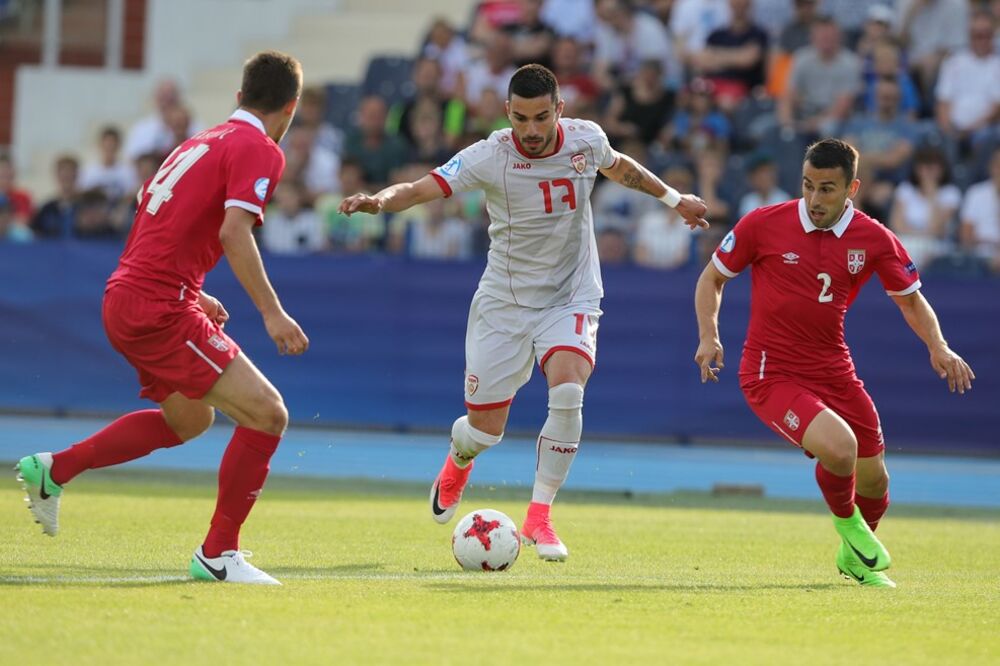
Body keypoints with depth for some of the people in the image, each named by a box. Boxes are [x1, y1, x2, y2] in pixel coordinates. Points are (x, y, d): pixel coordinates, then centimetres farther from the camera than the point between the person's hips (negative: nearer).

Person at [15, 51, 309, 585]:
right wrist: (271, 313, -24)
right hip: (160, 311, -10)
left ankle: (54, 469, 31)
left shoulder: (202, 141, 19)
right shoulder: (260, 151, -8)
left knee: (190, 419, 29)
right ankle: (218, 554, -3)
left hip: (125, 300, 10)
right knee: (267, 416, -9)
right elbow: (233, 231, -22)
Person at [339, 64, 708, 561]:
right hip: (504, 303, -1)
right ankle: (456, 465, 43)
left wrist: (673, 198, 26)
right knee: (484, 429, 2)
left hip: (571, 300, 1)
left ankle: (539, 518, -13)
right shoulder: (489, 157, -17)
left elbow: (617, 166, 18)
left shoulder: (586, 139, -7)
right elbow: (423, 188, -27)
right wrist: (380, 200, -47)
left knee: (567, 392, -27)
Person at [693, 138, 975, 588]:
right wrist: (709, 337, -12)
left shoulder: (874, 239, -4)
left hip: (834, 373, 4)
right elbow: (712, 278, 2)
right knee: (839, 447, -28)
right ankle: (846, 521, 6)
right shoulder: (763, 225, -11)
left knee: (873, 480, 10)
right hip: (772, 375, -4)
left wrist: (938, 347, -10)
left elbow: (911, 299, 8)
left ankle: (853, 557, 43)